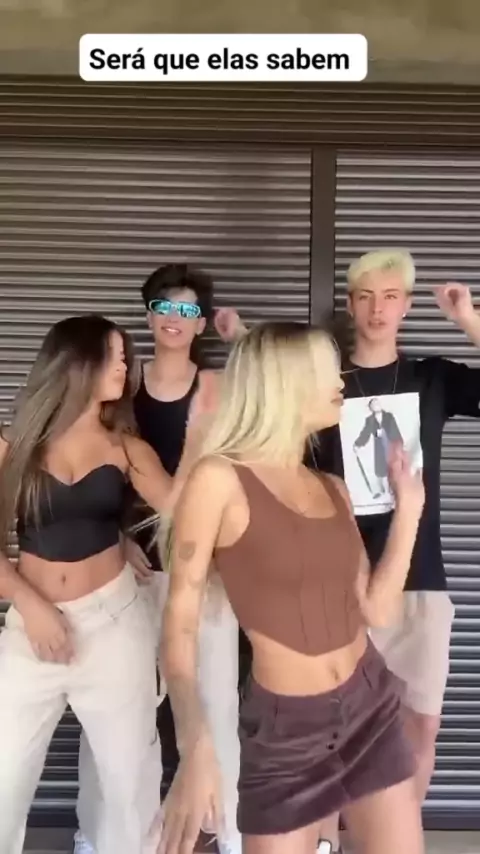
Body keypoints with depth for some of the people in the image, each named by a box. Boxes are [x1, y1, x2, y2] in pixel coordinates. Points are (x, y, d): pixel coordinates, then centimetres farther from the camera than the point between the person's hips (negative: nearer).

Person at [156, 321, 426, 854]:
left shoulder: (333, 490, 5)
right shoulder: (220, 478, -13)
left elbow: (375, 611, 3)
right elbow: (180, 620, -15)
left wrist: (408, 506, 2)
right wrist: (196, 748, -25)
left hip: (372, 705, 5)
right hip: (285, 726, -5)